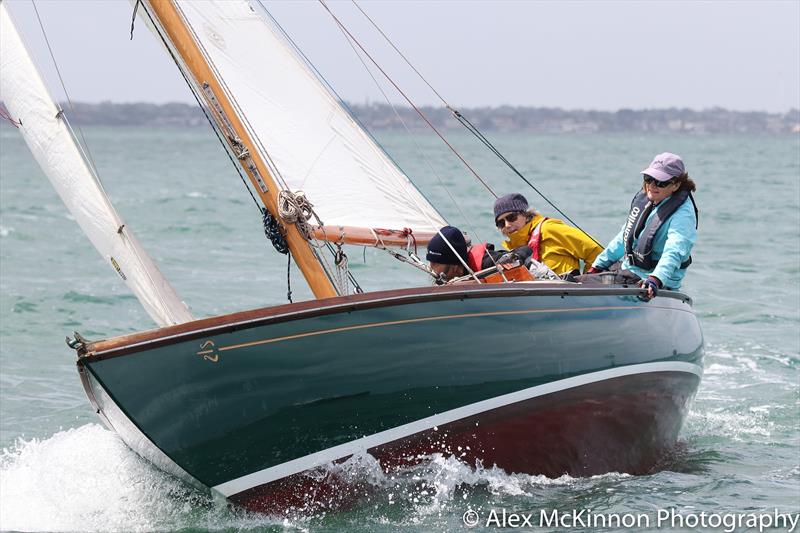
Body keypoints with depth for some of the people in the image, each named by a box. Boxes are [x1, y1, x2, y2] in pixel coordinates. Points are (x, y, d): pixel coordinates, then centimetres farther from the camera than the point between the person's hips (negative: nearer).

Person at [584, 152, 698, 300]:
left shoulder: (683, 214, -18)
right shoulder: (643, 198, 8)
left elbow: (673, 253, -35)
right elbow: (624, 237, 20)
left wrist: (655, 279, -52)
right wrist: (597, 267, 22)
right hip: (625, 270, 9)